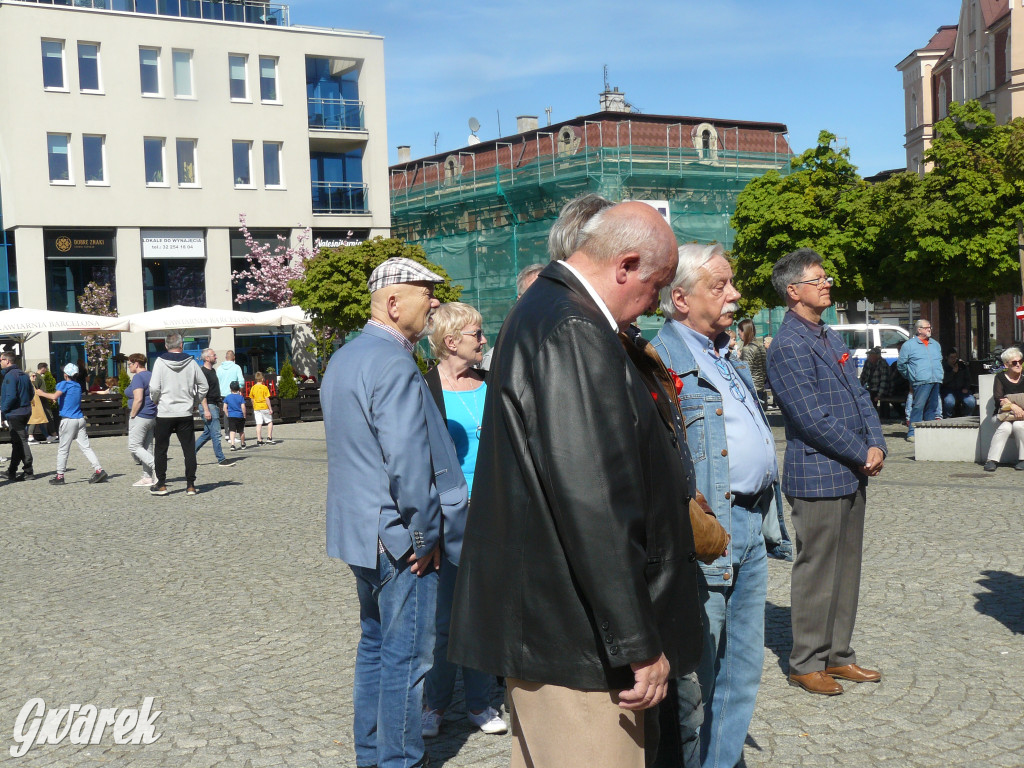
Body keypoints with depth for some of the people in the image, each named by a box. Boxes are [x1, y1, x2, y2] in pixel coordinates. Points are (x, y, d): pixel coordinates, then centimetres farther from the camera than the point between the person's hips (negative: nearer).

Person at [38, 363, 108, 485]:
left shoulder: (64, 384, -6)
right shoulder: (78, 386, 15)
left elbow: (55, 396, -21)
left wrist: (42, 393, -7)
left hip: (69, 420, -6)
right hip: (80, 419, 6)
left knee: (63, 448, 2)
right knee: (85, 446, 4)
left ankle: (60, 475, 6)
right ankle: (99, 470, -6)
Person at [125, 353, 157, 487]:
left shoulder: (138, 377, -13)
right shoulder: (151, 375, 14)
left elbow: (138, 399, -23)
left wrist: (132, 415, -15)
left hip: (140, 416, -9)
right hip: (152, 416, 9)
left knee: (134, 446, -5)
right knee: (147, 447, 10)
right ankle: (147, 477, 10)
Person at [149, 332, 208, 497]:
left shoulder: (160, 362, -7)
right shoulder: (191, 362, -1)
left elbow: (154, 388, -11)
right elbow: (203, 385, 5)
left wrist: (156, 401, 8)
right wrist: (195, 402, 16)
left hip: (164, 413, -1)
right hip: (186, 414, 1)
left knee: (161, 450, 9)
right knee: (189, 449, 6)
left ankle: (161, 485, 11)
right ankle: (190, 485, 5)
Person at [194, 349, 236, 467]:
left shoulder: (213, 371, 16)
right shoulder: (203, 372, -14)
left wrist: (220, 402, 23)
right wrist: (206, 410, -23)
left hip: (214, 405, 10)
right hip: (208, 405, -10)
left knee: (207, 433, 14)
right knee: (216, 433, -6)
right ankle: (221, 459, -3)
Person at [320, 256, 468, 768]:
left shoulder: (343, 358, 13)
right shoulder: (394, 365, -20)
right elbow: (409, 462, -25)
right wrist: (428, 534, -14)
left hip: (358, 531, 10)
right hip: (400, 538, -10)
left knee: (375, 643, 19)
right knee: (406, 655, 0)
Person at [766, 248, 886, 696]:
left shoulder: (831, 338, 15)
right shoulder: (788, 346, -15)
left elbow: (859, 397, 15)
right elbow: (813, 419, -19)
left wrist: (876, 444, -1)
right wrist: (863, 455, -12)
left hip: (852, 475, 9)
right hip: (818, 478, -9)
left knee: (846, 570, 15)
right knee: (816, 572, 1)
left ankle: (837, 655, 26)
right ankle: (806, 663, 13)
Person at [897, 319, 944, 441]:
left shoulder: (935, 344, 21)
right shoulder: (909, 345, 2)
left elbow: (940, 360, 32)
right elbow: (901, 364, 4)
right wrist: (910, 376, 8)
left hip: (936, 381, 6)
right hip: (921, 382, -6)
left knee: (932, 407, 7)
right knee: (918, 407, -11)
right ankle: (912, 433, -11)